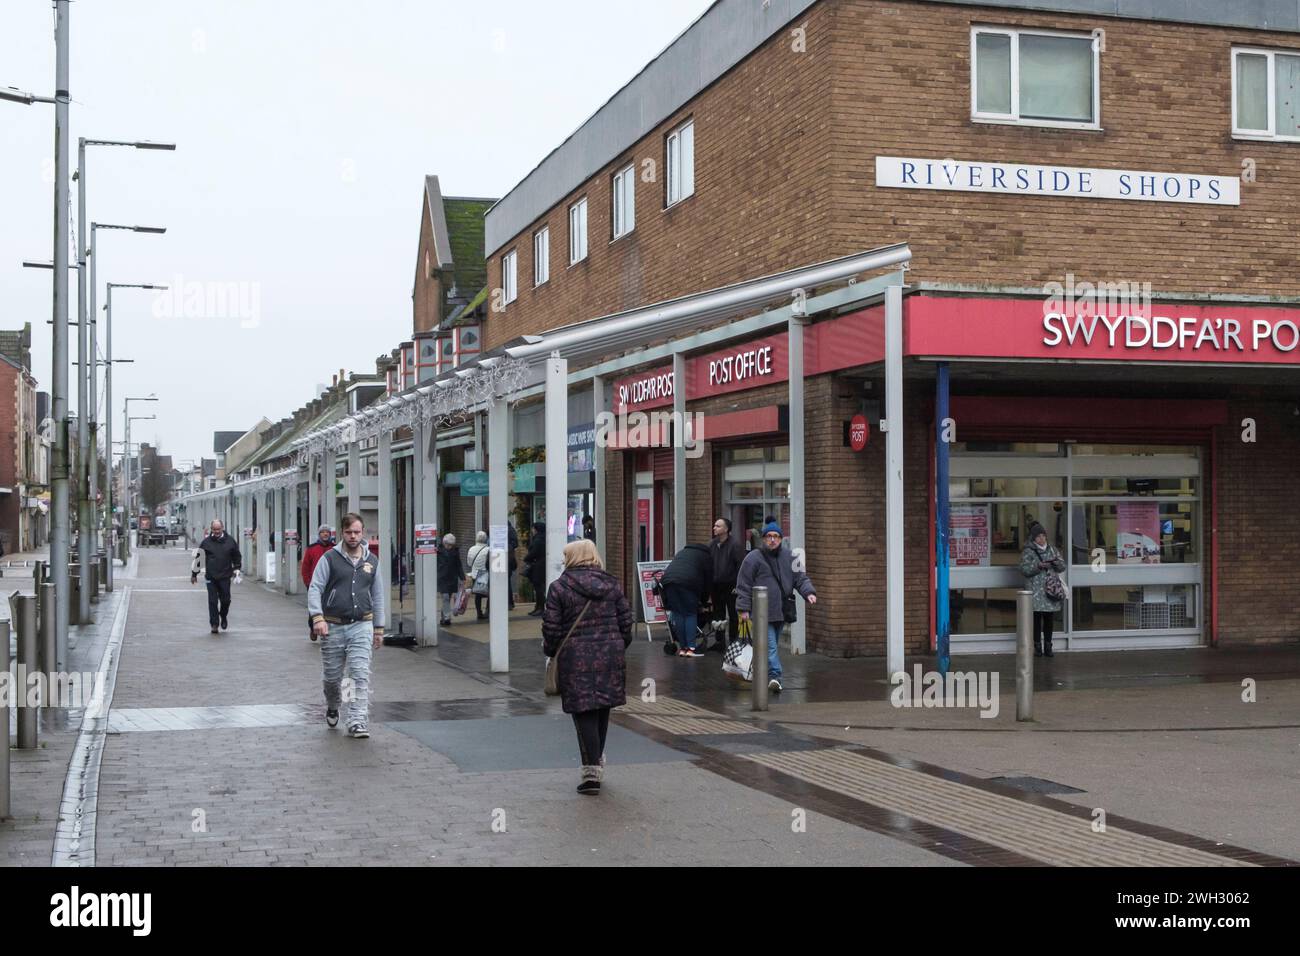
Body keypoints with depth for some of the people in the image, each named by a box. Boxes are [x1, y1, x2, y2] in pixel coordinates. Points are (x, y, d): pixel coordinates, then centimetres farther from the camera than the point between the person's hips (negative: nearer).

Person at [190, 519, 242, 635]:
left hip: (225, 577, 1)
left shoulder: (230, 541, 5)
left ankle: (223, 616, 32)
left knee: (225, 600, 4)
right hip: (211, 577, -1)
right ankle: (214, 624, 5)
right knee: (212, 601, -2)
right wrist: (194, 574, 9)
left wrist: (237, 569, 6)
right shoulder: (206, 542, 2)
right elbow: (198, 558, 8)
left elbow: (237, 557, 15)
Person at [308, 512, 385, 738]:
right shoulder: (330, 558, -1)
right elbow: (315, 589, -5)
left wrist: (378, 629, 15)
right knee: (332, 676, 11)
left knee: (361, 675, -11)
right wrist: (317, 617, -19)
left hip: (361, 626, 1)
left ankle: (357, 722, -10)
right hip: (333, 626, -1)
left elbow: (377, 597, 16)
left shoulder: (371, 561, 9)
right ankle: (332, 708, 40)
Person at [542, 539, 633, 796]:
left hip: (576, 658, -4)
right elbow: (625, 620, 8)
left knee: (583, 712, -1)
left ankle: (591, 768, -7)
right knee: (602, 709, 17)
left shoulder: (559, 587, -5)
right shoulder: (611, 584, 7)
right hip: (610, 654, 4)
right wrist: (619, 647, 20)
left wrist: (549, 651, 10)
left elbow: (552, 627, -6)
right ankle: (597, 760, 30)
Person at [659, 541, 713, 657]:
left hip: (668, 580, 5)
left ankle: (682, 648, 8)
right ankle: (691, 648, -4)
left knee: (677, 614, 9)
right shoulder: (706, 556, 20)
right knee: (691, 614, 3)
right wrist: (703, 600, 27)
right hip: (688, 583, -5)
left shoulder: (682, 552, 36)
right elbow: (708, 579, 17)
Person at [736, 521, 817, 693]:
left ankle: (769, 678, 24)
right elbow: (743, 585, -2)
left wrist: (809, 592, -8)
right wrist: (744, 608, -7)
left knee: (772, 645, 14)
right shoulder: (753, 558, -3)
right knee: (769, 645, -13)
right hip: (763, 611, -5)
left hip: (782, 611, 5)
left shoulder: (789, 557, 10)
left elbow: (800, 578, 11)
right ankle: (774, 676, -19)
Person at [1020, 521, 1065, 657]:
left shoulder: (1052, 549, 13)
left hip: (1051, 589, 4)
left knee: (1049, 619, 5)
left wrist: (1057, 562, -8)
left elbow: (1062, 567, 13)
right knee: (1037, 619, -3)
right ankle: (1037, 647, 4)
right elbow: (1024, 569, -8)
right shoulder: (1028, 551, 1)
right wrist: (1038, 566, -20)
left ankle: (1048, 647, 11)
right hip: (1036, 590, -3)